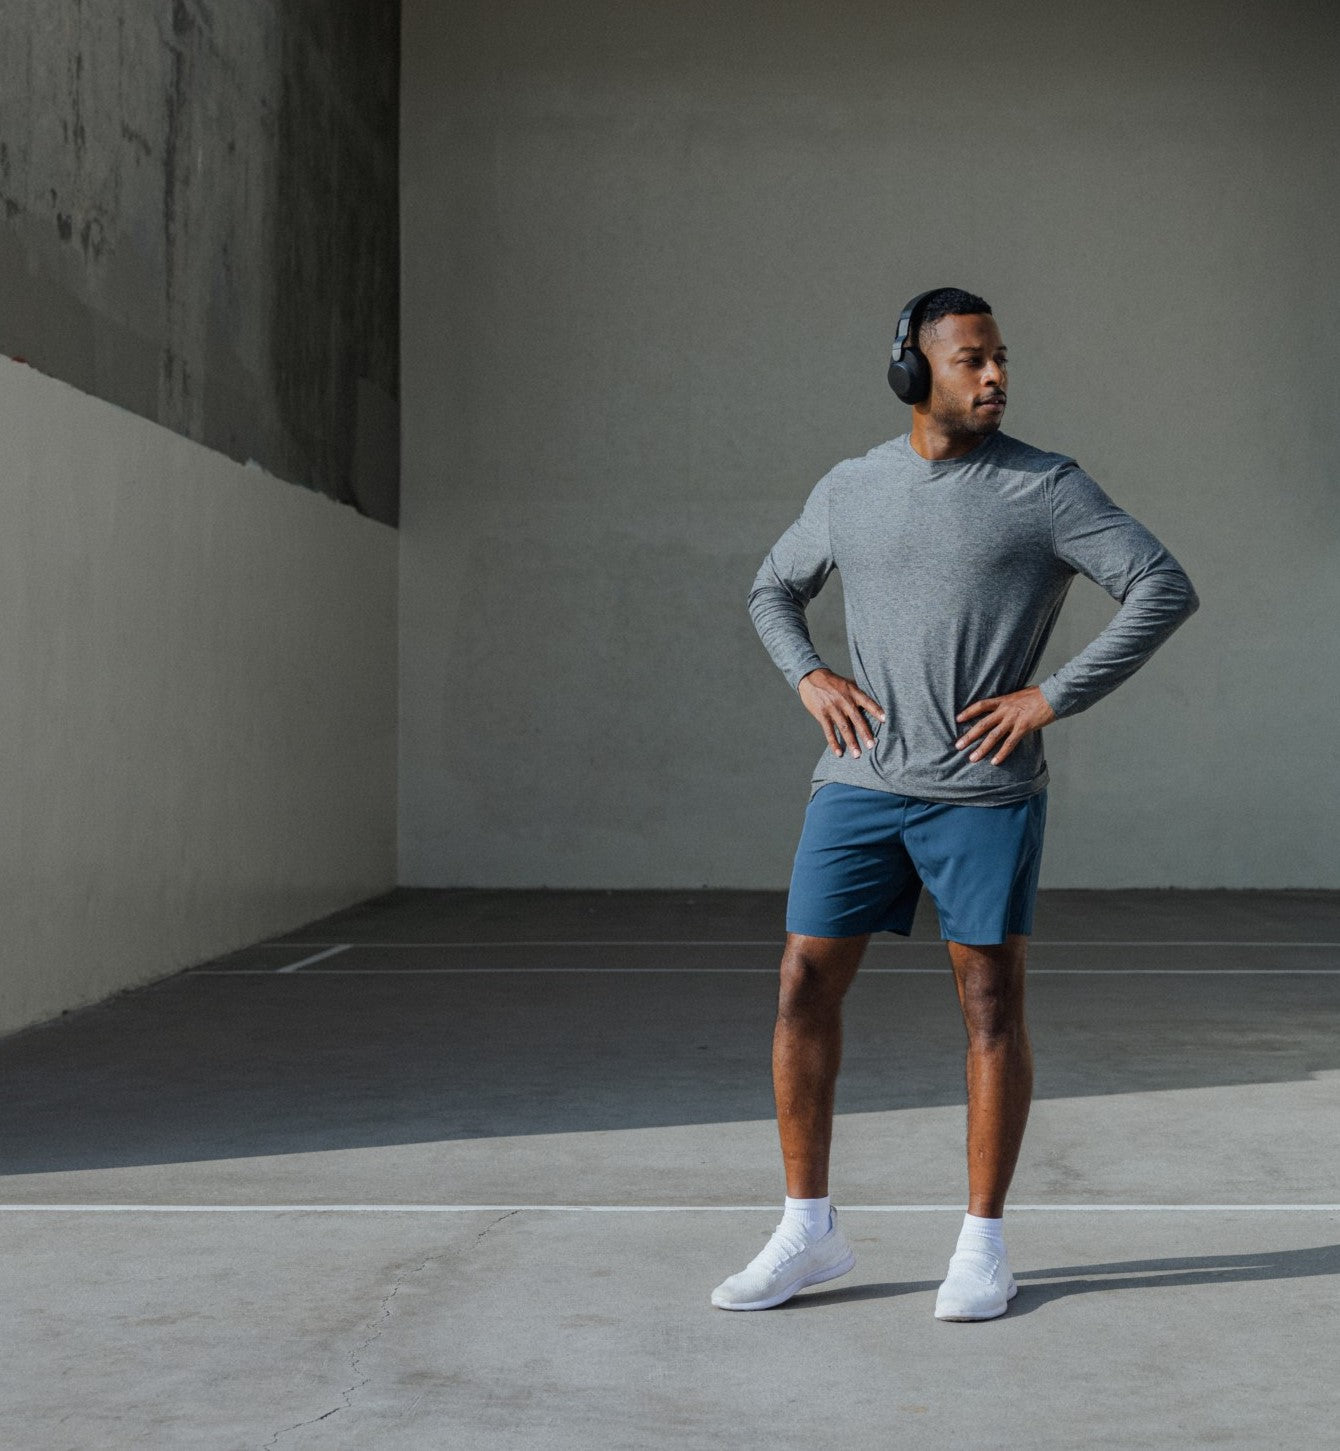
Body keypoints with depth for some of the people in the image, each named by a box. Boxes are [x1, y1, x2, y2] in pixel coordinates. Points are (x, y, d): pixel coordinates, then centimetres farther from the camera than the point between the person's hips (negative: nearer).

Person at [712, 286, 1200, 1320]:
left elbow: (1166, 589, -7)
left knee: (990, 1003, 1)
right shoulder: (849, 489, 9)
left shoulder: (1046, 488, -2)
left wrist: (1054, 697, -11)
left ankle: (984, 1246, 14)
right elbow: (774, 589, 24)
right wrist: (808, 677, 5)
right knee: (804, 984, -1)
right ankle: (809, 1233, 11)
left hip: (985, 793, -3)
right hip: (860, 785, 3)